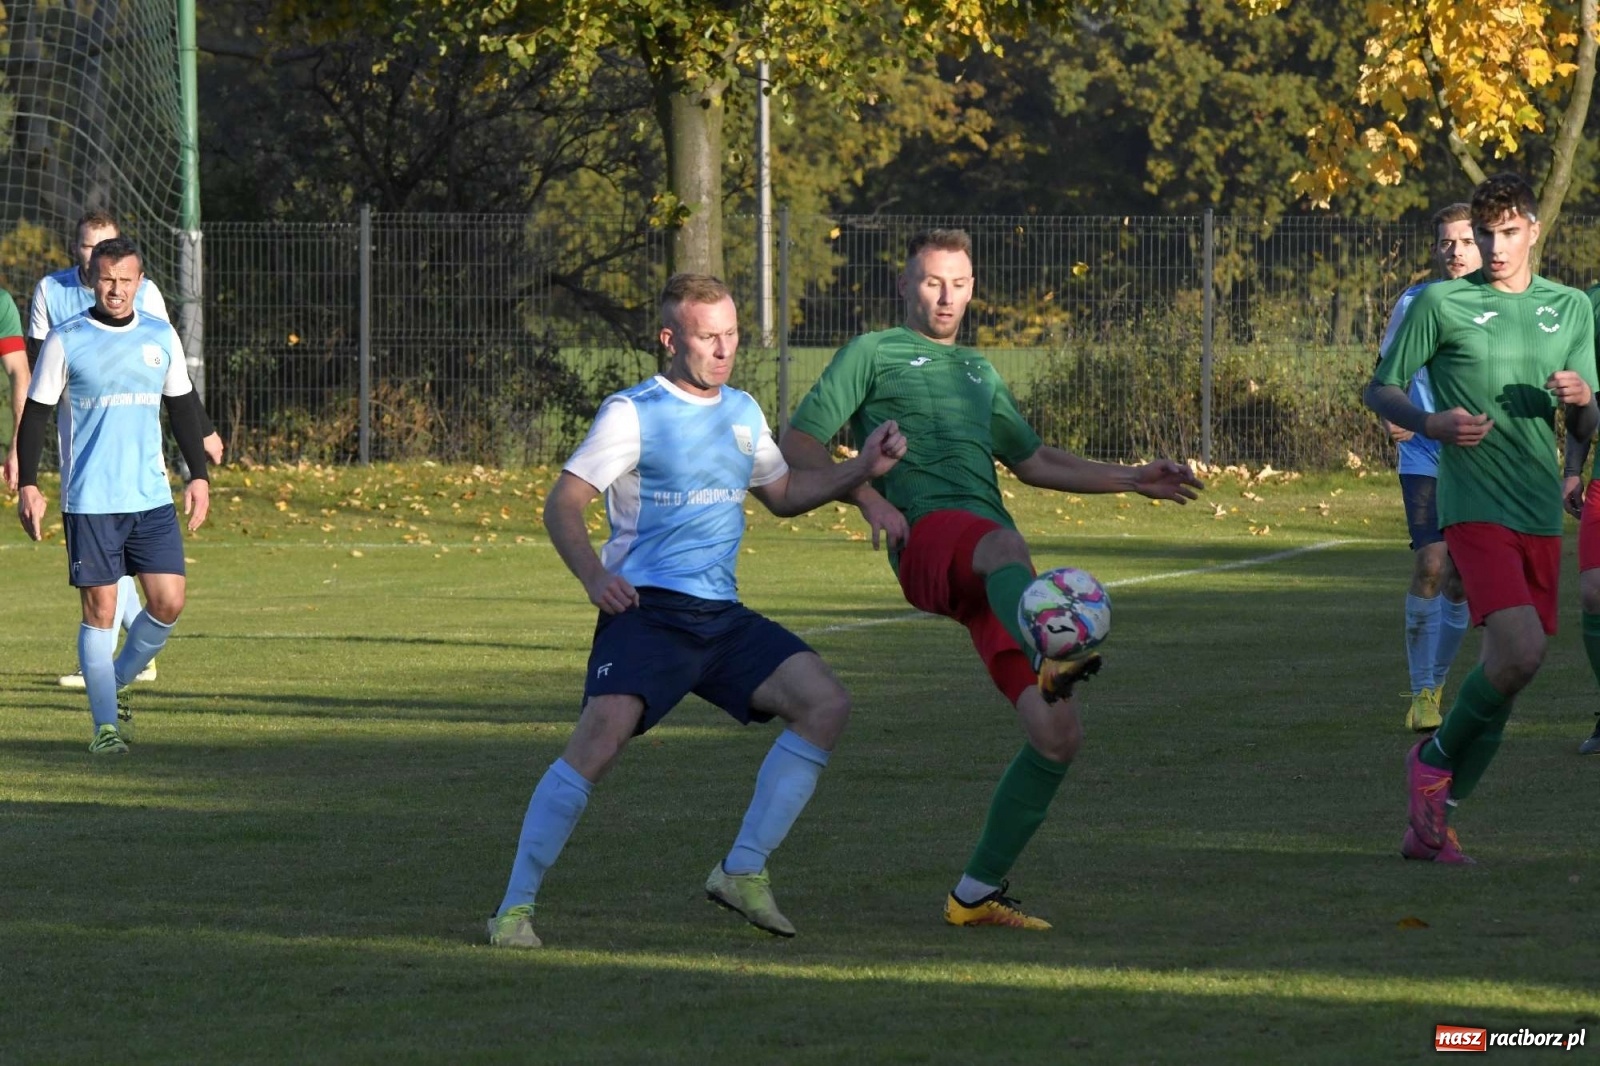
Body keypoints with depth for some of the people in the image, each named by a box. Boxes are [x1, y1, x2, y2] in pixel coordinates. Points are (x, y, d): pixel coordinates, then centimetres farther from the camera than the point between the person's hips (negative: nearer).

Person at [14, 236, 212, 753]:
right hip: (89, 501, -3)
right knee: (100, 610, -3)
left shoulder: (161, 337, 8)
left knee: (168, 602, -3)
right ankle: (105, 724, 4)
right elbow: (36, 413, 1)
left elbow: (183, 406, 17)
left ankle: (114, 682, 20)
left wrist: (198, 476, 15)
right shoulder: (66, 341, -3)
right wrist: (27, 485, -5)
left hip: (152, 497, 3)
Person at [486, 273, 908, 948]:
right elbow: (563, 504, -8)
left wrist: (861, 470, 15)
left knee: (825, 703, -7)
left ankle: (743, 872, 0)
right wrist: (593, 575, -27)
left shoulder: (743, 412, 16)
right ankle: (515, 908, -18)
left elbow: (783, 494, 30)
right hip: (646, 609, -7)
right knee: (600, 737, -26)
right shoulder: (633, 413, -4)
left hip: (721, 615, 7)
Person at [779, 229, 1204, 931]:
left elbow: (1032, 461, 43)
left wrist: (1131, 479, 35)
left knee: (1058, 736, -5)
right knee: (1004, 546, -44)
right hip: (928, 533, -7)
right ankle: (1050, 656, -78)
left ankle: (977, 892, 6)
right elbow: (799, 443, 8)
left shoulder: (977, 372, 35)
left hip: (987, 574, 7)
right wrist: (869, 499, -8)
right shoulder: (873, 354, 16)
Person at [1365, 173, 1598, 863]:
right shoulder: (1441, 304, -1)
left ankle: (1431, 822, 14)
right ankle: (1434, 760, 3)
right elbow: (1380, 390, 6)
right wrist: (1433, 424, -13)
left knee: (1507, 674, 4)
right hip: (1476, 507, -5)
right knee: (1520, 652, -22)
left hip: (1541, 515, 5)